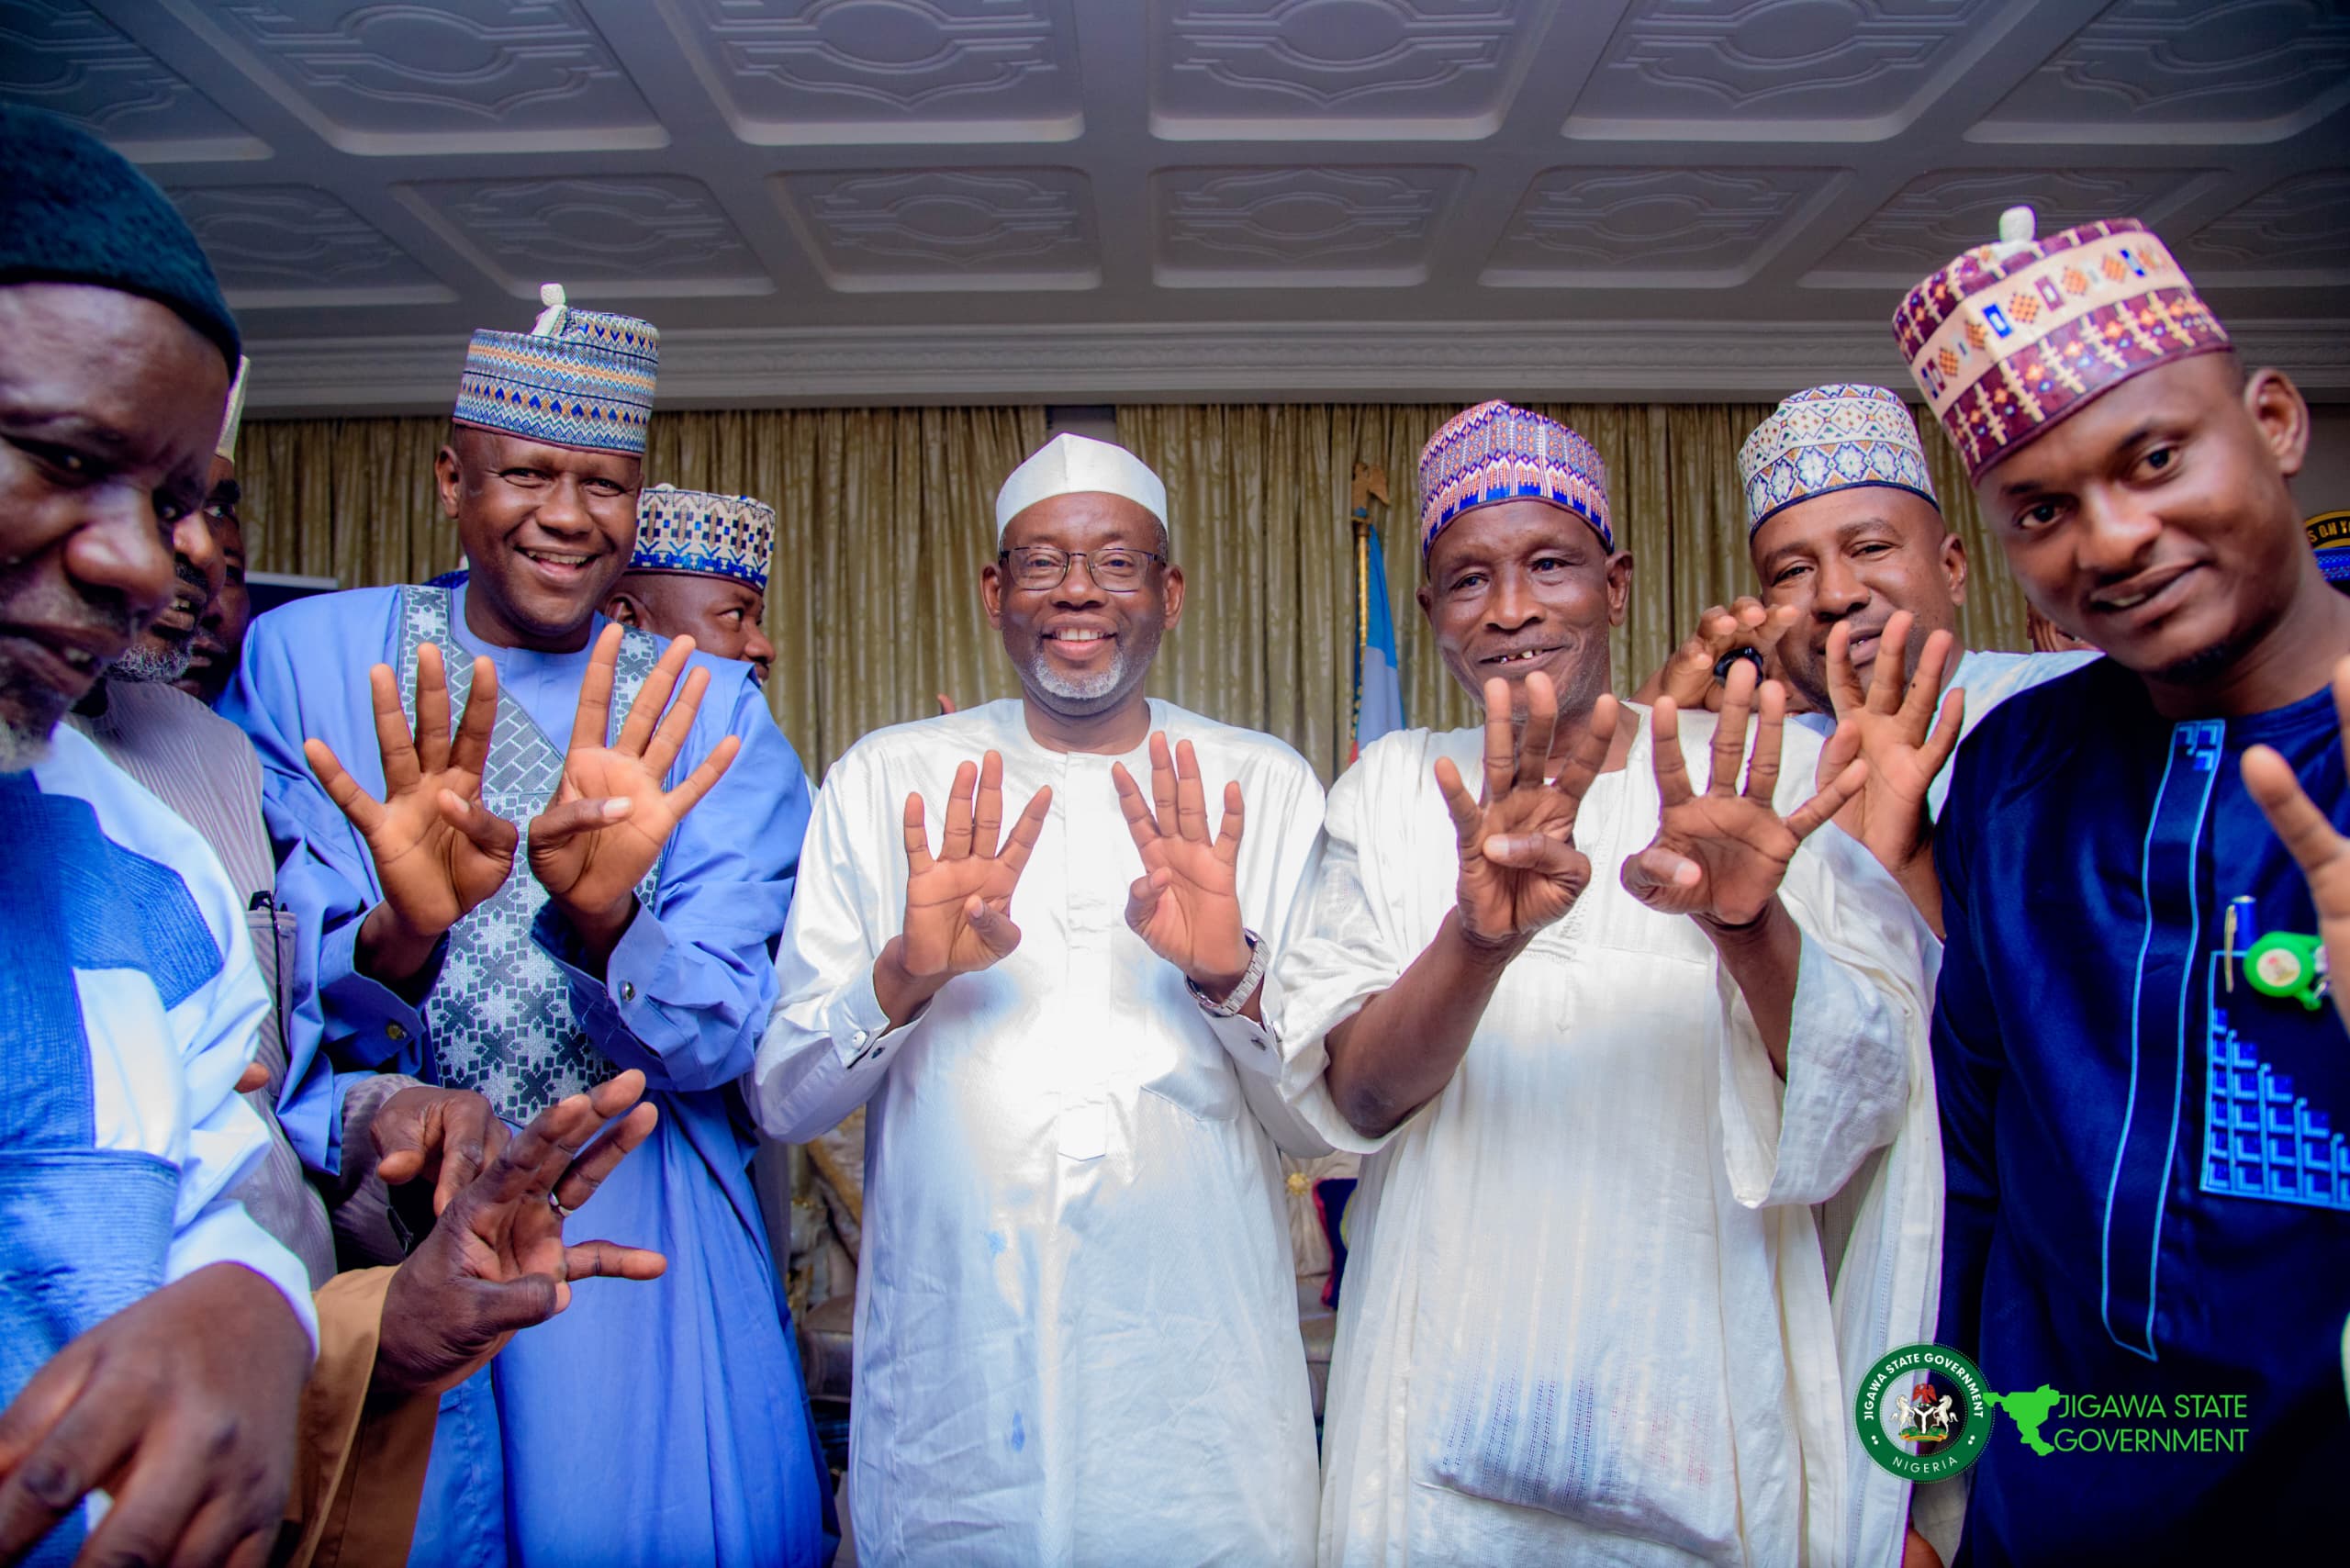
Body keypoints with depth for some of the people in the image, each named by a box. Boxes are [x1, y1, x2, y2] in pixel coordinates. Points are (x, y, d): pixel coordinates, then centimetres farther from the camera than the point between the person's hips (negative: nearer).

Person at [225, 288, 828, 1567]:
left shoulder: (709, 718, -4)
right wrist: (395, 939, -31)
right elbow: (274, 1004, -8)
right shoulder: (303, 658, -4)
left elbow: (718, 1038, -11)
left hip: (635, 1236, 1)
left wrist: (604, 926, -33)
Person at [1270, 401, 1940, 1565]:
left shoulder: (1764, 780, -3)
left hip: (1710, 1393, 0)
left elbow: (1870, 1097, -9)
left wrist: (1753, 925, -28)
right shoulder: (1391, 790, -1)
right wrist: (1479, 936, -30)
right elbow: (1348, 1100, -11)